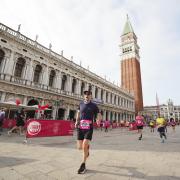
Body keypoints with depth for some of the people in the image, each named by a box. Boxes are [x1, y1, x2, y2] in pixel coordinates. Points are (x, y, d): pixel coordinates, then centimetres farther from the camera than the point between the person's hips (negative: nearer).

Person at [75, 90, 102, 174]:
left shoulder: (94, 106, 0)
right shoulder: (81, 103, 8)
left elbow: (99, 116, 2)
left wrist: (98, 119, -21)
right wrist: (76, 121, 7)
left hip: (89, 128, -3)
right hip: (80, 128, 3)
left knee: (85, 145, -15)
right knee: (80, 147, 4)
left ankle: (83, 165, 9)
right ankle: (87, 150, 42)